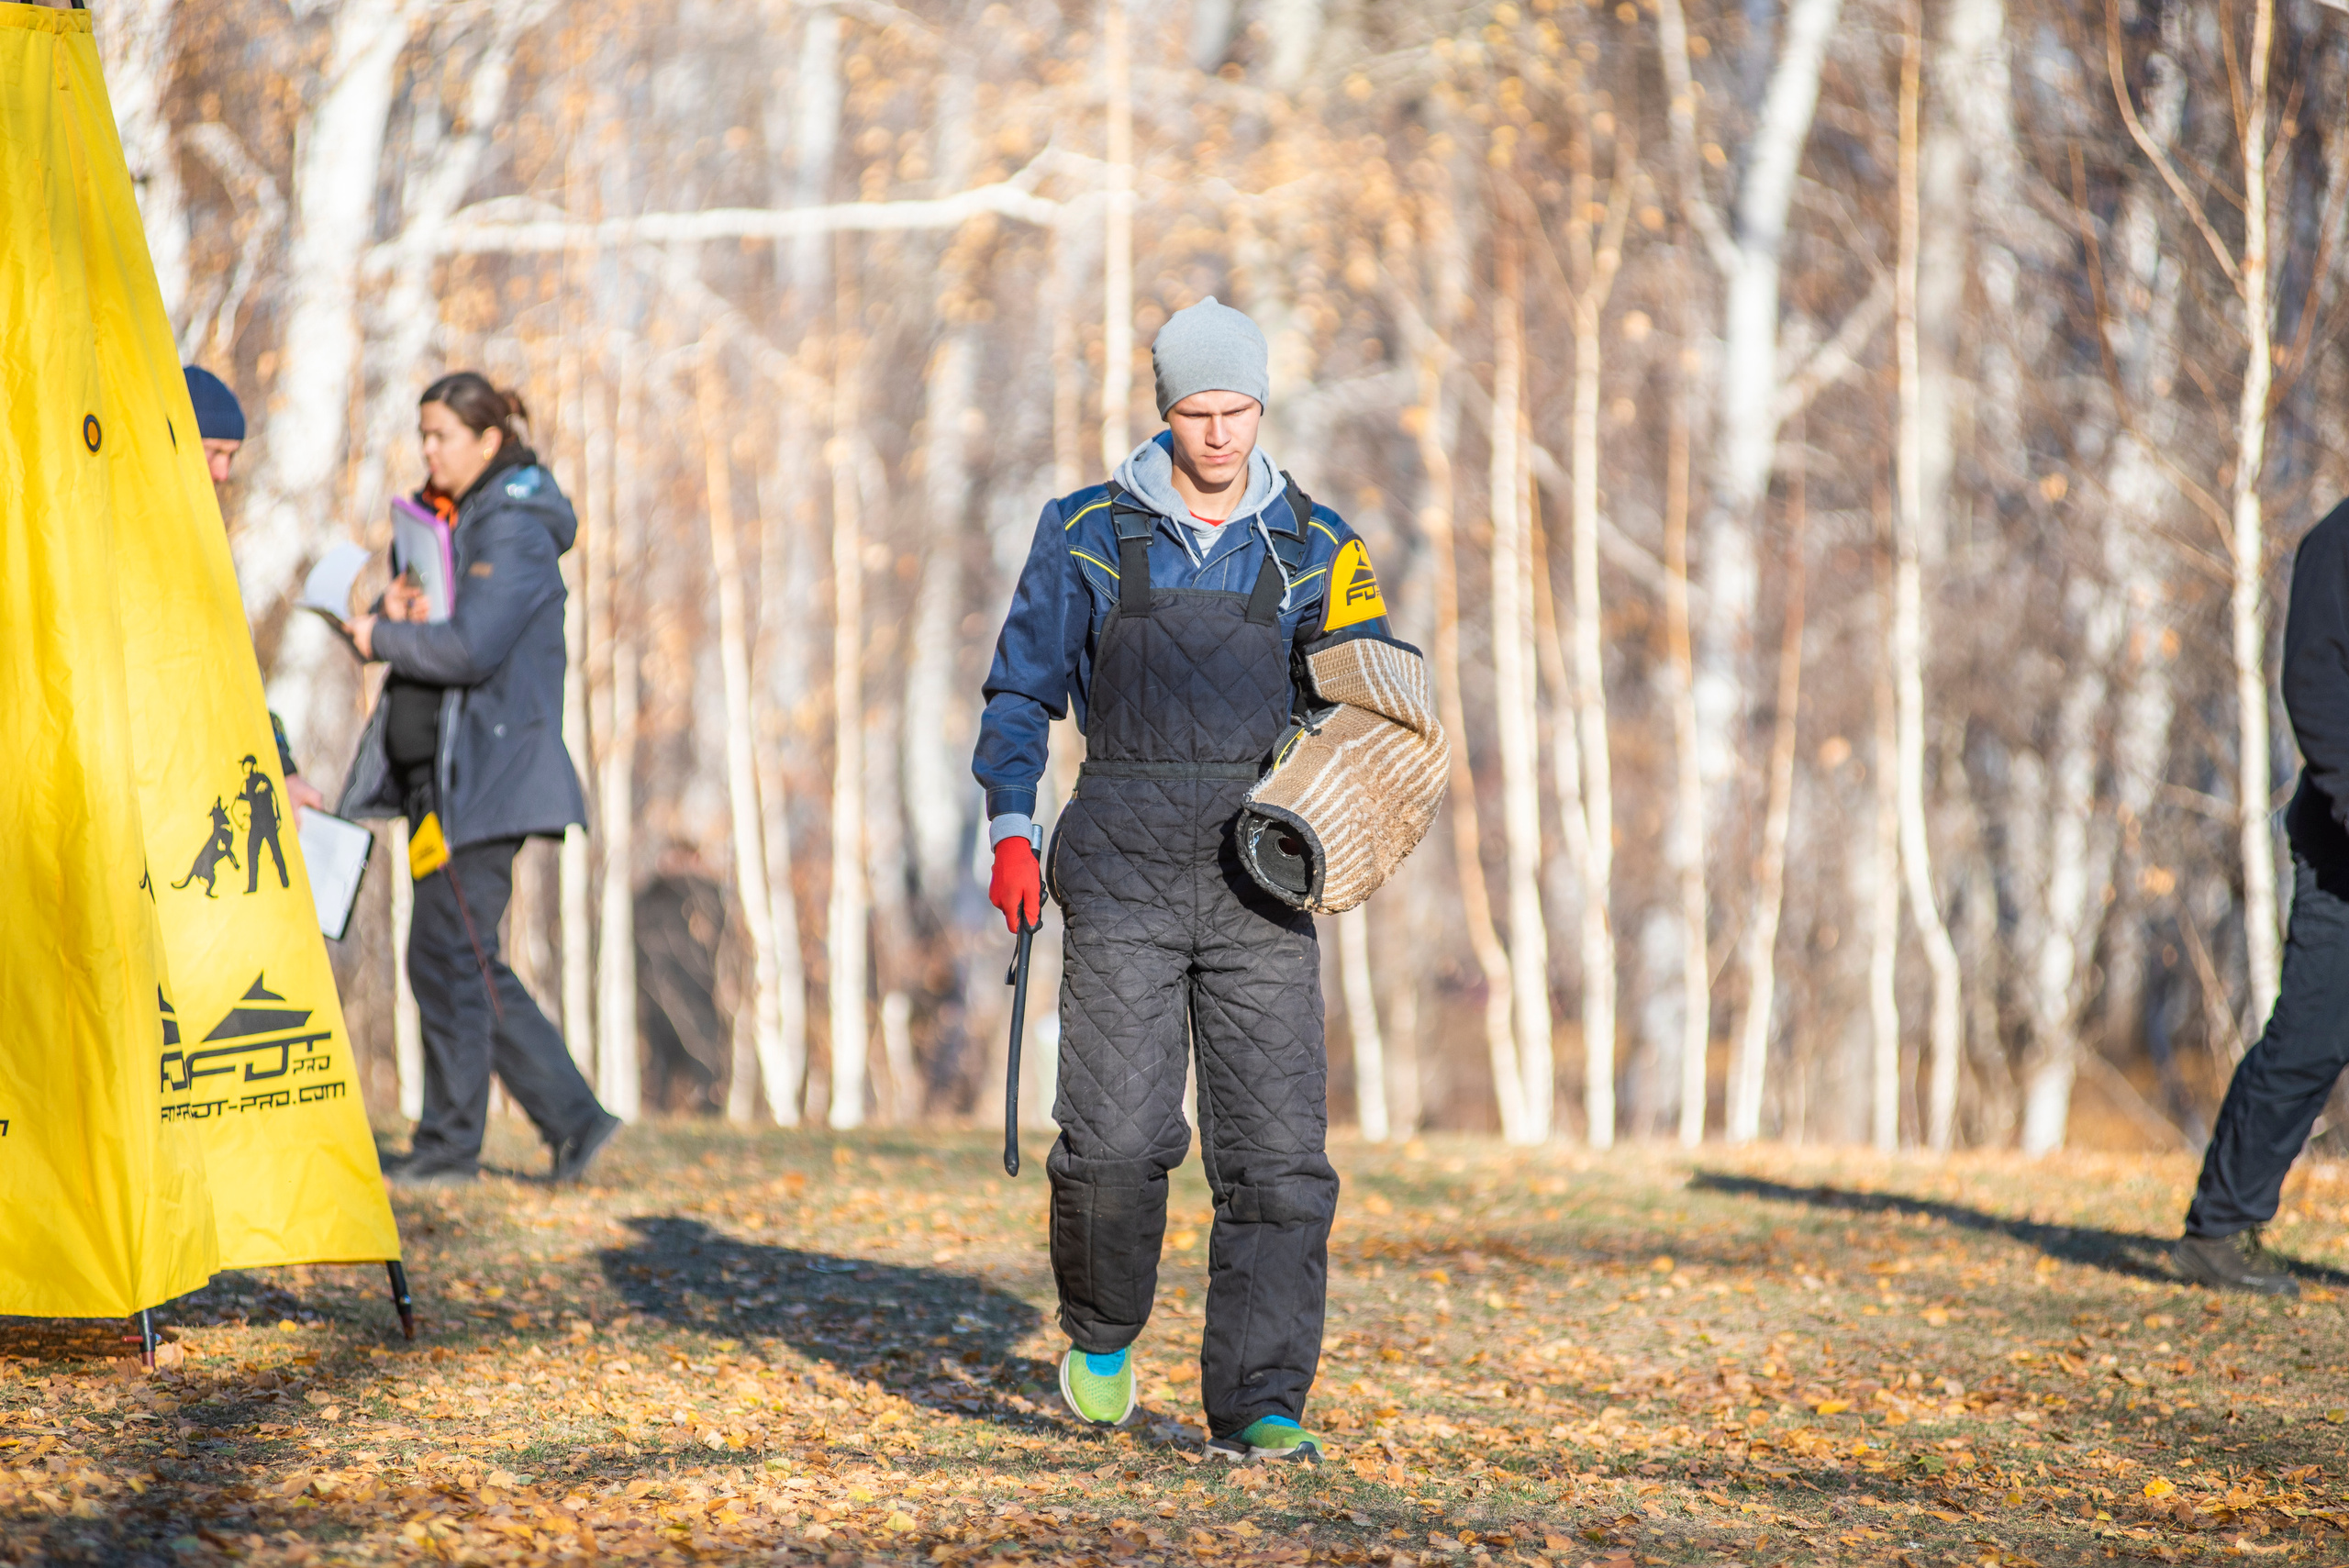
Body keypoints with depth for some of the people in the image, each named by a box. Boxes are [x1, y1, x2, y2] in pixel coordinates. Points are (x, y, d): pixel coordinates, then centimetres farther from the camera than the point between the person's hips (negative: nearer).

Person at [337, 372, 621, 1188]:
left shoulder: (515, 531, -12)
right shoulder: (443, 519, 17)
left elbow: (473, 648, -23)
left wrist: (384, 637, -10)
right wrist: (393, 609, -2)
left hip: (485, 776, -10)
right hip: (435, 772, 10)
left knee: (446, 955, -7)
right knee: (468, 962, 10)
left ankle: (449, 1143, 0)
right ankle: (572, 1118, 13)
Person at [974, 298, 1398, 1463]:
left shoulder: (1312, 546, 10)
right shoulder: (1090, 535, 6)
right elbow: (1023, 688, 10)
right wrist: (1011, 832, -2)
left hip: (1259, 882, 2)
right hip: (1125, 870, -1)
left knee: (1276, 1149, -6)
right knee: (1117, 1136, -11)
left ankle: (1260, 1405, -2)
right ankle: (1102, 1332, 17)